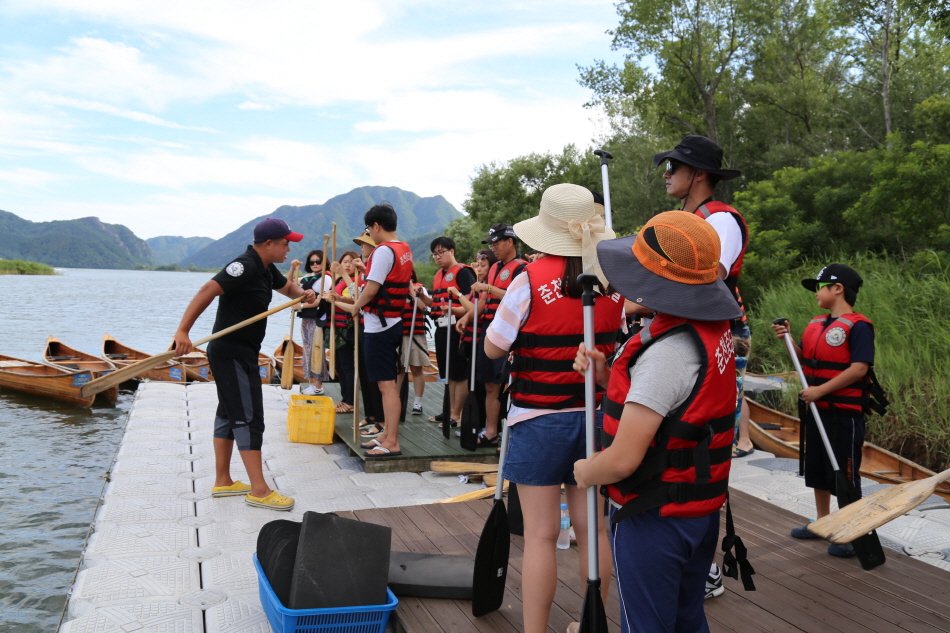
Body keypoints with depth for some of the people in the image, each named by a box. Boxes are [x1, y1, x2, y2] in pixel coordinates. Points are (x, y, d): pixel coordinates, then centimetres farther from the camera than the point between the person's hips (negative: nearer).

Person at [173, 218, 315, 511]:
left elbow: (288, 286, 27)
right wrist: (183, 331, -36)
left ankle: (222, 482, 24)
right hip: (232, 353, -11)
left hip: (242, 353, 11)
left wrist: (304, 293, 3)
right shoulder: (245, 267, -20)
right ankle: (259, 490, -6)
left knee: (229, 413, 15)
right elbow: (207, 291, -29)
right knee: (249, 417, -10)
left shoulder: (266, 269, 11)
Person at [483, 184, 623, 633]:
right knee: (590, 527, 15)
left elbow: (493, 348, -8)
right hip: (596, 415, 5)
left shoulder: (532, 280, -16)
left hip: (540, 420, -5)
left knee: (540, 534, 4)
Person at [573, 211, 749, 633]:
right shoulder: (714, 331, 2)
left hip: (654, 519, -9)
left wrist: (584, 473, -7)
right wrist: (607, 376, -2)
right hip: (701, 510, 9)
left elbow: (623, 460, -27)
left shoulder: (668, 351, -27)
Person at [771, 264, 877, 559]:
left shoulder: (858, 326, -14)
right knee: (818, 469, 18)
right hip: (816, 409, 8)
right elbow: (806, 362, 16)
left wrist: (821, 390, -22)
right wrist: (788, 340, 0)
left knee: (846, 474, 2)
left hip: (845, 412, -8)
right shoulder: (814, 324, 10)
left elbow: (859, 368, -21)